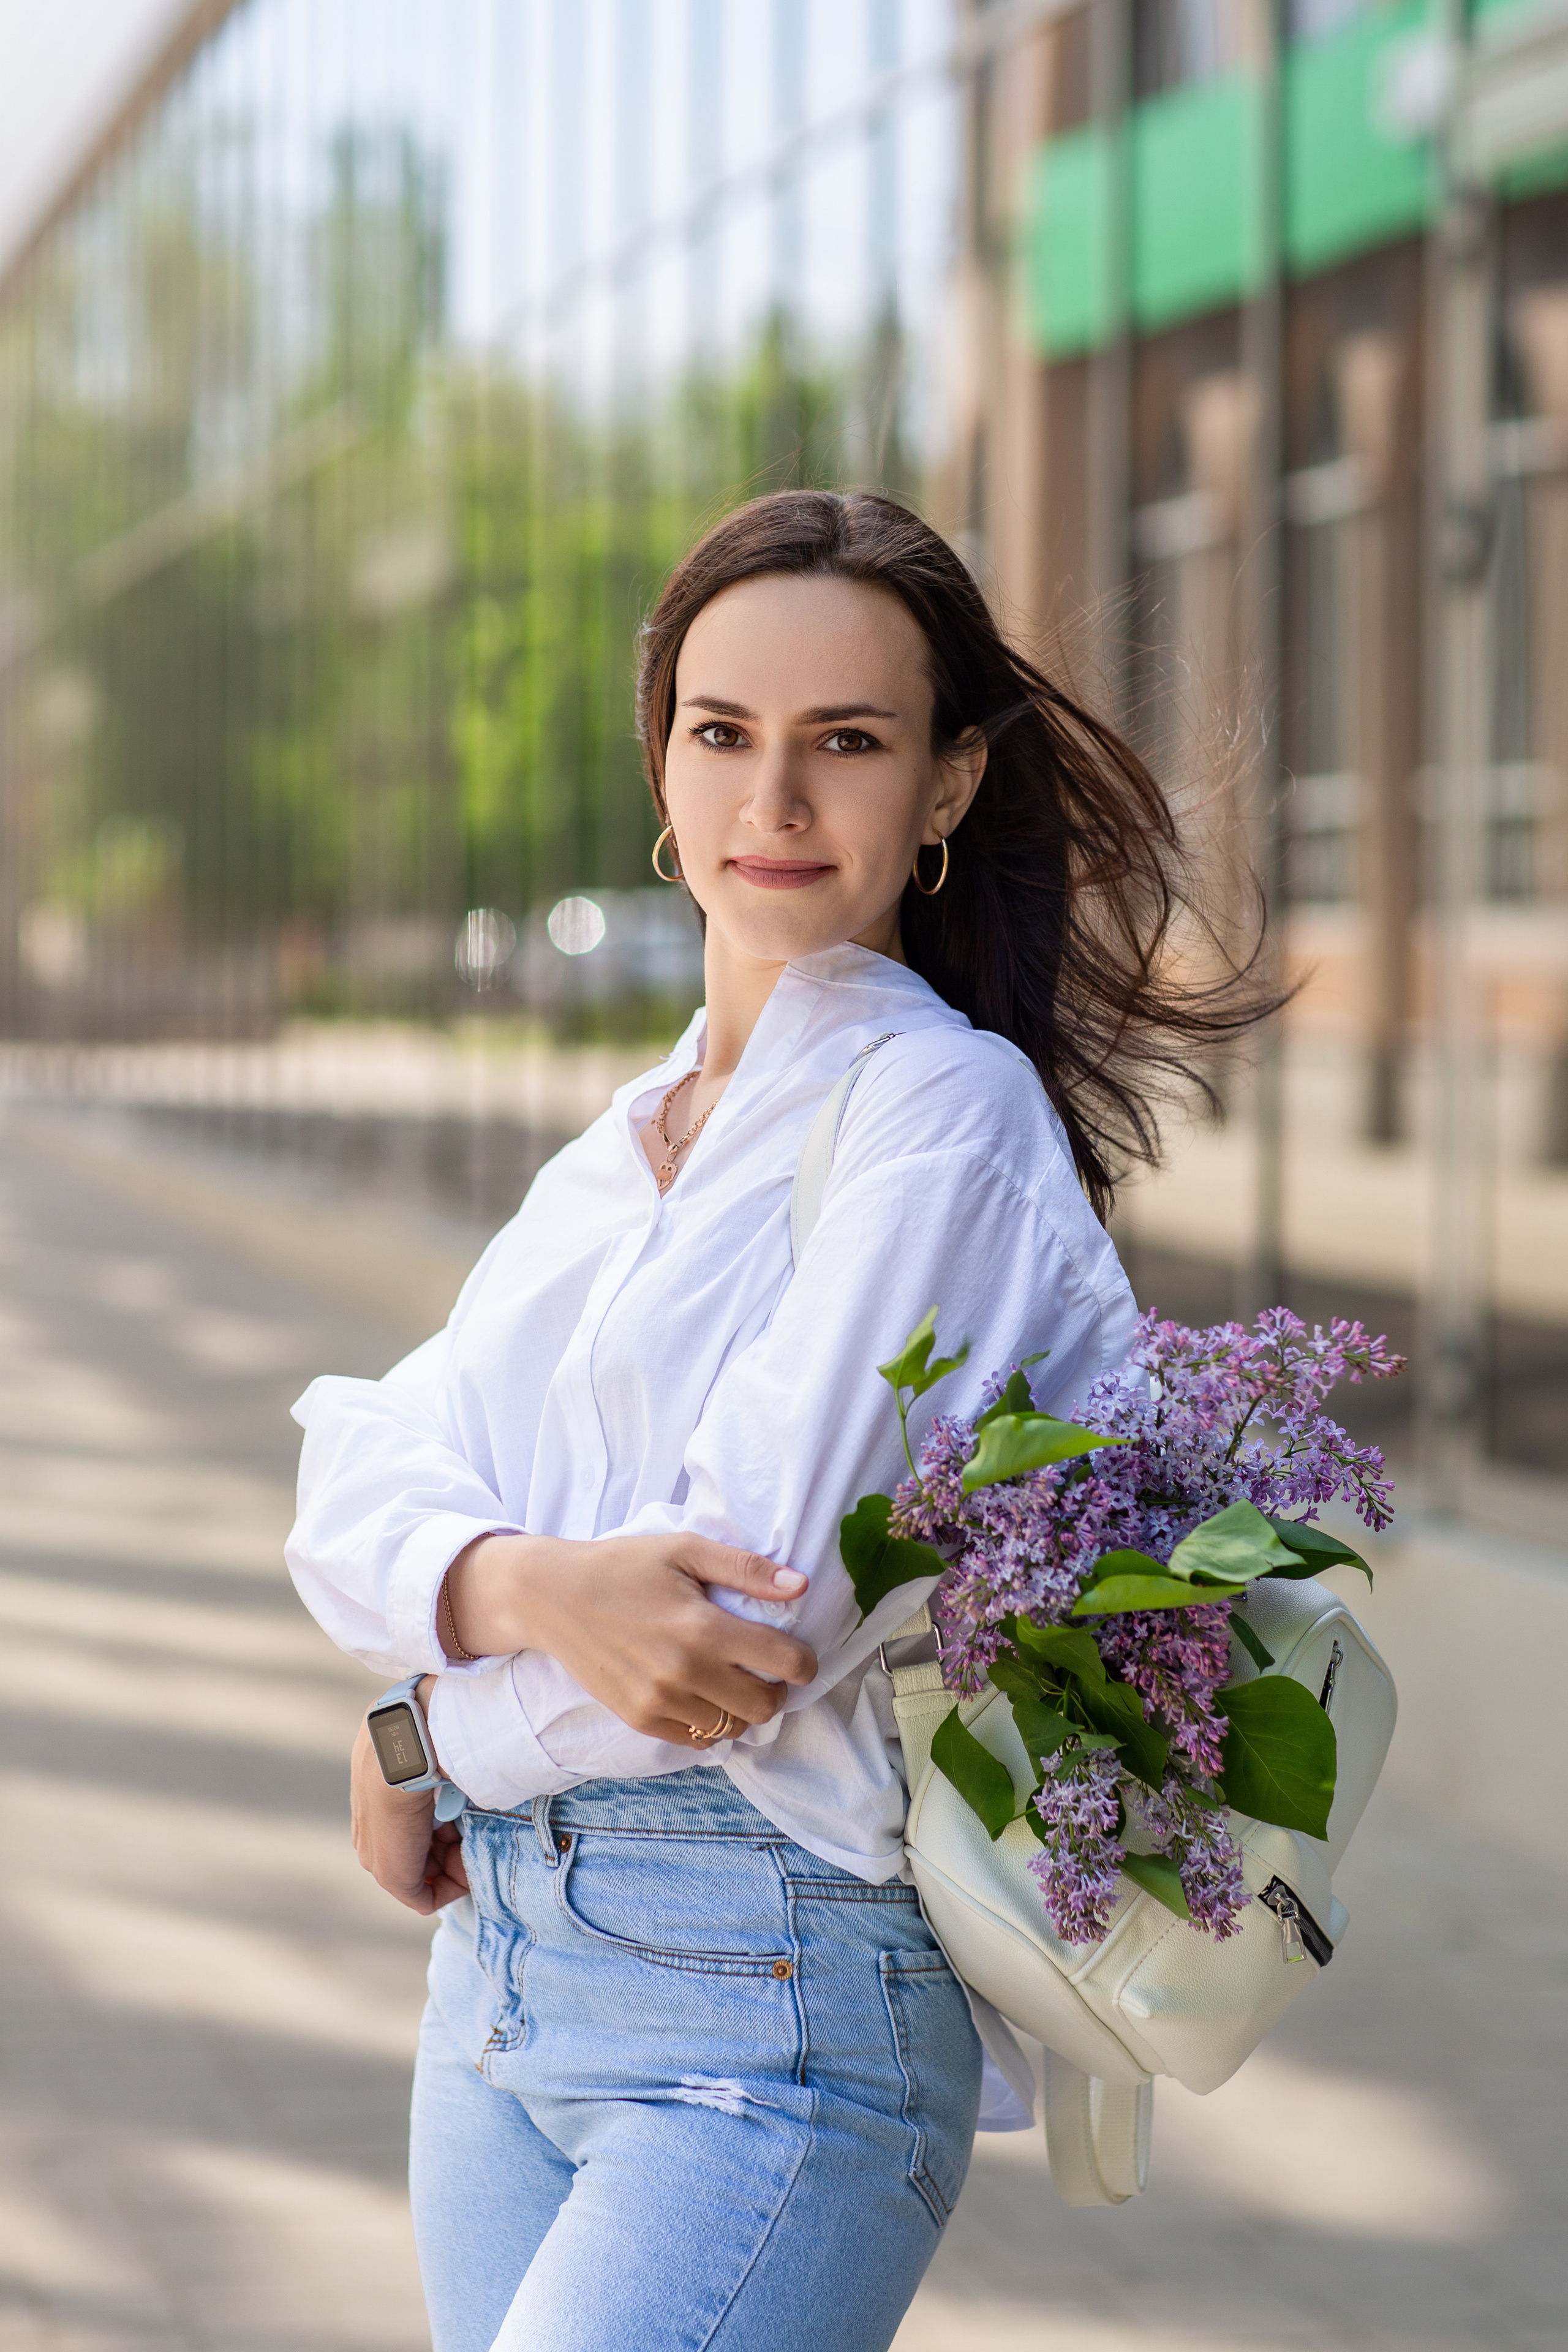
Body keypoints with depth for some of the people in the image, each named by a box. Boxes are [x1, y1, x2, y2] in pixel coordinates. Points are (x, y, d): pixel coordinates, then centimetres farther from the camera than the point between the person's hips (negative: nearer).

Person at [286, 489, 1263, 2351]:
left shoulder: (946, 1111, -8)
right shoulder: (627, 1145, 15)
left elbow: (763, 1578, -16)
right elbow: (371, 1491, 4)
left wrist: (422, 1743, -3)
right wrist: (535, 1589, -19)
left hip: (771, 2001, -7)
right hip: (500, 1969, 7)